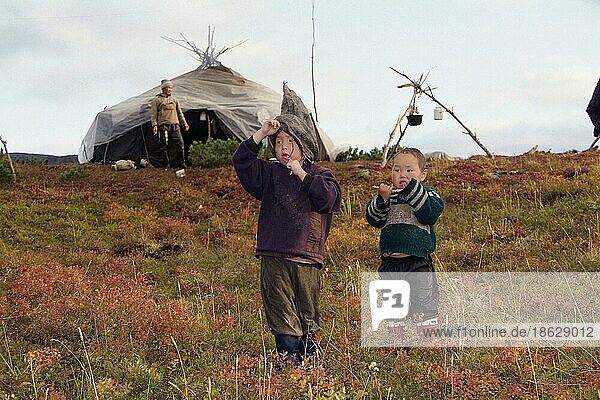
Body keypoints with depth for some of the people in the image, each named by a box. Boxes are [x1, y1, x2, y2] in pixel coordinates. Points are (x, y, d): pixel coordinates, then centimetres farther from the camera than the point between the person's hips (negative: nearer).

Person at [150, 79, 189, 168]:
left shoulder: (174, 99, 18)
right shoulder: (157, 99, 5)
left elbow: (179, 113, 23)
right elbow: (153, 114, 1)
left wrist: (184, 123, 17)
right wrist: (154, 125, -10)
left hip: (174, 125, 3)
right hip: (163, 125, -3)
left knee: (180, 143, -6)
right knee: (165, 146, -3)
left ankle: (181, 163, 1)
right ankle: (167, 163, 6)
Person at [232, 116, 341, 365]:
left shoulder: (319, 175, 7)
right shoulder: (270, 173, 11)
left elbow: (328, 196, -13)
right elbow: (242, 161, -1)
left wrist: (300, 172, -11)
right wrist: (261, 134, -7)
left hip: (306, 257, 0)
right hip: (274, 257, 1)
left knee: (307, 311, 8)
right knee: (281, 310, -3)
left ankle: (309, 354, 21)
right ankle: (288, 356, 1)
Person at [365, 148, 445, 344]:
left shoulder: (428, 195, 2)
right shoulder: (387, 196, 10)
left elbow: (430, 214, -18)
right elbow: (373, 219, -1)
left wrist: (413, 190, -22)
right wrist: (382, 199, -17)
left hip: (418, 261, -3)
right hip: (391, 262, 4)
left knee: (424, 298, 0)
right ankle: (395, 335, 22)